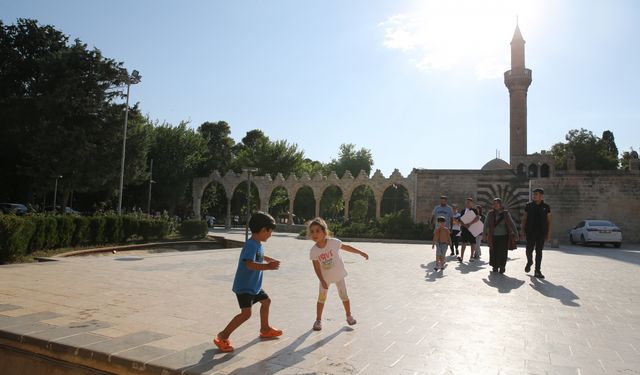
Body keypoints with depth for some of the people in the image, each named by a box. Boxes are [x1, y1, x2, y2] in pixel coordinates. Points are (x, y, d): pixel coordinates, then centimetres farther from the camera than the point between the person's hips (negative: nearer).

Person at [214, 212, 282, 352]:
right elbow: (250, 264, -37)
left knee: (266, 301, 24)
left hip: (254, 285, 11)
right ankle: (222, 337, -7)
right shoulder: (251, 244, -24)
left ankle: (265, 329, 43)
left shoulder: (258, 244, 7)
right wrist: (268, 267, -39)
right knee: (246, 313, -18)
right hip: (244, 287, -11)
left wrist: (270, 260, 32)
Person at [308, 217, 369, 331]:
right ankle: (318, 320, 21)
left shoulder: (333, 242, -24)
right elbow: (317, 268, -13)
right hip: (325, 277, 0)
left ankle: (349, 316, 34)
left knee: (344, 296, 13)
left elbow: (347, 247, -8)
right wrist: (322, 281, -20)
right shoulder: (313, 251, -20)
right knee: (321, 298, 6)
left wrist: (361, 253, -1)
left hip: (338, 275, 0)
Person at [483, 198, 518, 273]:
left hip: (504, 236, -1)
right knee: (494, 252, 1)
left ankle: (502, 267, 15)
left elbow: (512, 223, 3)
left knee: (502, 252, 0)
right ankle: (495, 267, 17)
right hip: (494, 237, 1)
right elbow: (486, 224, 2)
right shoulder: (491, 213, 2)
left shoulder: (506, 213, 1)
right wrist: (485, 233, -6)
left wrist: (515, 233, -3)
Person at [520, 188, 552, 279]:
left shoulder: (546, 207, 5)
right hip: (530, 232, 0)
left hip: (541, 232, 0)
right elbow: (524, 218, 6)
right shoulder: (528, 205, 5)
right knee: (529, 249, -5)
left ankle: (537, 271, 7)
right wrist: (522, 230, -1)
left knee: (539, 251, 2)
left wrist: (549, 233, 1)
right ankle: (529, 262, 27)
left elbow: (549, 220, 6)